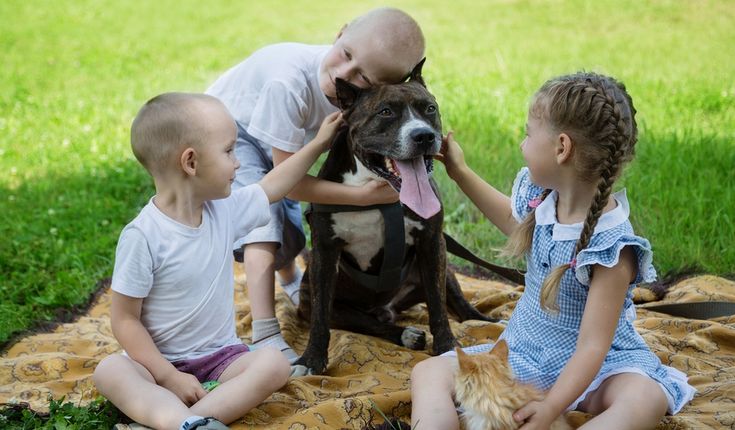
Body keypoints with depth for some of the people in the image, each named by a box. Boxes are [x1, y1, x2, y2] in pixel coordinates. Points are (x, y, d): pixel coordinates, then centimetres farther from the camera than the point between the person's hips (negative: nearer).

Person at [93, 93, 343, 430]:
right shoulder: (142, 236, -18)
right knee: (109, 371, -31)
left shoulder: (224, 210, 1)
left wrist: (317, 145, 24)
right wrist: (168, 377, -21)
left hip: (220, 356, 5)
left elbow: (270, 187, 21)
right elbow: (125, 320, -15)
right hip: (164, 361, -4)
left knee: (274, 363, -22)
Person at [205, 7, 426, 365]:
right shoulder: (290, 83, -43)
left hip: (273, 142, 6)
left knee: (290, 237, 18)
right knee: (264, 219, -25)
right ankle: (265, 339, -22)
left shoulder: (368, 95, -27)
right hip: (227, 129, -5)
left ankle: (290, 280, 52)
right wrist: (363, 195, -39)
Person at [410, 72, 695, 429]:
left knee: (645, 400, -37)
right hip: (522, 351, 6)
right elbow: (514, 219, 25)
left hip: (582, 367, -6)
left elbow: (592, 347, -26)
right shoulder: (542, 199, -3)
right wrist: (460, 172, 24)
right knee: (428, 373, -13)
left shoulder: (611, 246, -24)